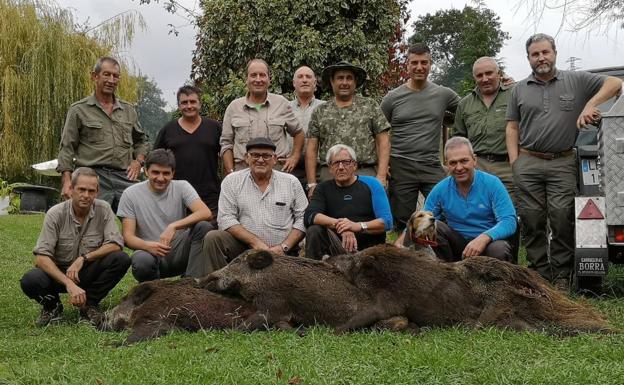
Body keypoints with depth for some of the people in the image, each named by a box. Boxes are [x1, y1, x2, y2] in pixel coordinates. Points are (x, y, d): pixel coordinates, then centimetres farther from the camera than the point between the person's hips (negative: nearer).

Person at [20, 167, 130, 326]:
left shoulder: (104, 209, -9)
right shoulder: (55, 214, -15)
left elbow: (116, 244, -15)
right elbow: (41, 257, -21)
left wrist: (83, 259, -26)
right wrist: (69, 284, -34)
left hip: (89, 272, 2)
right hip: (58, 272, -1)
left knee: (121, 259, -25)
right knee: (30, 280, -32)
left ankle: (89, 304, -4)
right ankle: (52, 306, 4)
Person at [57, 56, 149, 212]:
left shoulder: (128, 110, 18)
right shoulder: (79, 110, 5)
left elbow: (141, 140, 30)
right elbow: (67, 148, 3)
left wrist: (138, 161, 10)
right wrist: (67, 181, -8)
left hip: (125, 177, 4)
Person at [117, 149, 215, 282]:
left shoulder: (182, 187, 1)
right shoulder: (130, 194, 0)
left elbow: (206, 213, -17)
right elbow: (128, 236, -6)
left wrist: (173, 226, -31)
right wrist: (148, 245, -29)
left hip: (179, 252, 2)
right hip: (150, 252, -1)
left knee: (204, 226, -24)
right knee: (141, 260, -37)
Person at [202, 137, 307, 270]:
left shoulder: (291, 182, 10)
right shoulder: (231, 181, 7)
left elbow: (303, 218, 6)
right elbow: (226, 219, -2)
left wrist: (284, 247, -8)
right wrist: (255, 242, -13)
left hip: (282, 254, -1)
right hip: (245, 246, 2)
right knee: (213, 238, -24)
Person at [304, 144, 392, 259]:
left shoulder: (370, 184, 8)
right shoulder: (323, 188, 14)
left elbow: (387, 222, -2)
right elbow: (309, 215, -6)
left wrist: (358, 226, -19)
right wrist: (338, 224, -22)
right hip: (340, 248, 3)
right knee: (313, 231, -22)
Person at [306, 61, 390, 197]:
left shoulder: (370, 106, 9)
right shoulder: (319, 112, 13)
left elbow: (383, 141, 4)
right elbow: (311, 149, 10)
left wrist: (381, 176, -6)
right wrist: (312, 184, 1)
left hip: (366, 174, -1)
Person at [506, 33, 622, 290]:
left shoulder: (576, 81, 7)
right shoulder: (520, 89, 14)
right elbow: (512, 128, 12)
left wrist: (590, 104, -13)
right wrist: (515, 163, 1)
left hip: (563, 163, -2)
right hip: (528, 164, 2)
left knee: (562, 218, -6)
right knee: (531, 221, 2)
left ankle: (562, 275, 3)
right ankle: (539, 274, 12)